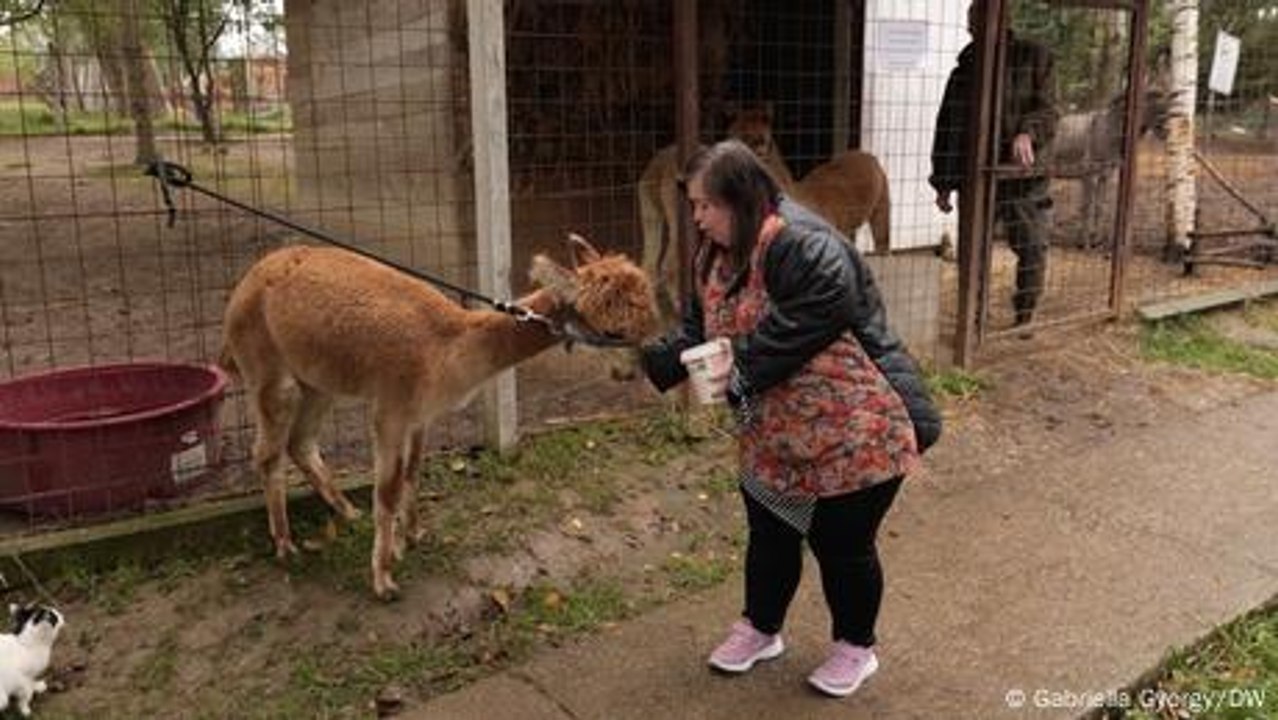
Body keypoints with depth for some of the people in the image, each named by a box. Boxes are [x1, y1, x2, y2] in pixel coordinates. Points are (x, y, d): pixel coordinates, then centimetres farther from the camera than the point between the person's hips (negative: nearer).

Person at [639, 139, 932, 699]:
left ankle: (855, 646, 33)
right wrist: (652, 360, -13)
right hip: (773, 435, 8)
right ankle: (760, 629, 43)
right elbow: (698, 331, 4)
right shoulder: (714, 255, 4)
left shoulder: (807, 248, -26)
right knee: (768, 534, 20)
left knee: (841, 544, 8)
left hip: (853, 432, -8)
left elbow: (794, 336, -33)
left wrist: (737, 370, -28)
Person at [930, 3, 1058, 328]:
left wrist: (1028, 132, -28)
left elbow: (1048, 108, -4)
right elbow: (948, 127, 12)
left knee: (1033, 250, 1)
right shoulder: (965, 67, 10)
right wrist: (944, 183, 9)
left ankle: (1024, 320, 18)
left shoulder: (1034, 57, 3)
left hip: (1024, 176, -2)